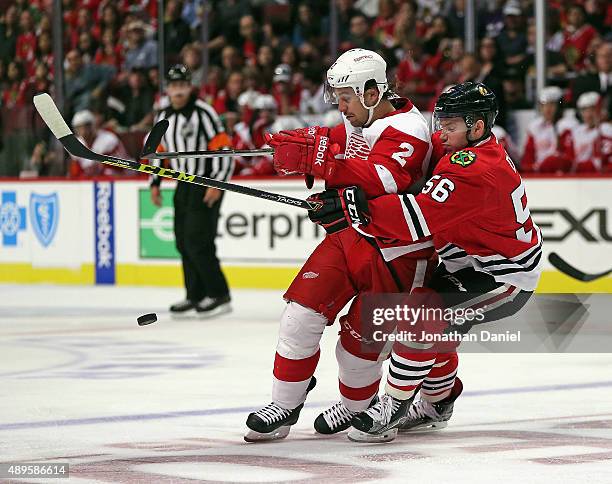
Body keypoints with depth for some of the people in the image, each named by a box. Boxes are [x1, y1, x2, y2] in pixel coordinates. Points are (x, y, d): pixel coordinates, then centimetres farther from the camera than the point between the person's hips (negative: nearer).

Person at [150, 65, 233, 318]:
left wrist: (217, 184, -22)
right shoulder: (163, 117, 10)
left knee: (197, 241, -14)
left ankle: (219, 296, -7)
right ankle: (196, 297, 17)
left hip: (206, 184, -8)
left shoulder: (202, 112, -14)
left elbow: (223, 149, -16)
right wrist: (155, 183, 17)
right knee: (183, 242, 9)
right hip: (184, 184, 8)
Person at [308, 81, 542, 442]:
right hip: (477, 261, 10)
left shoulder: (475, 170, -29)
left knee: (421, 314, -20)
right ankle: (437, 403, 33)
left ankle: (394, 406, -12)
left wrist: (355, 208, -38)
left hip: (505, 277, -10)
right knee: (431, 320, 16)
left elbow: (423, 216, -37)